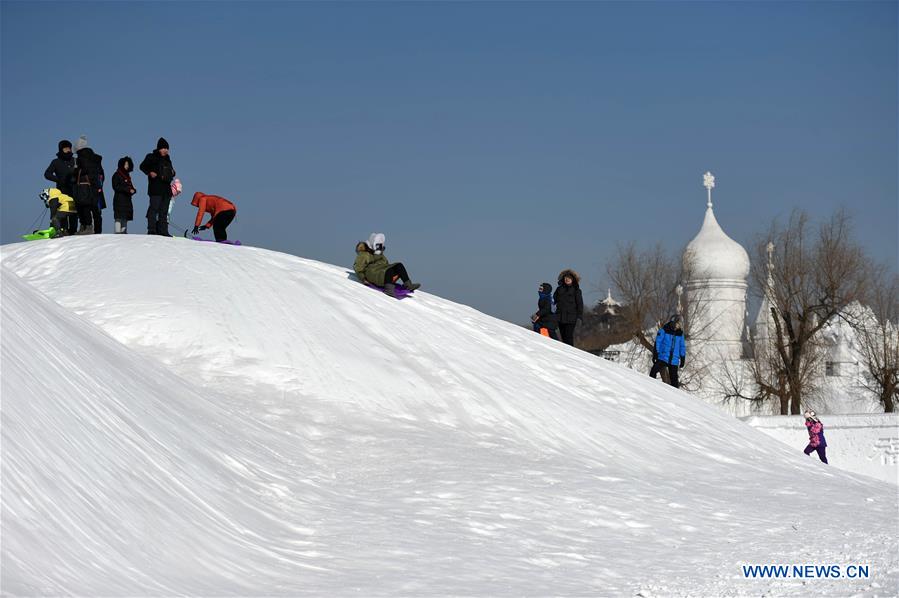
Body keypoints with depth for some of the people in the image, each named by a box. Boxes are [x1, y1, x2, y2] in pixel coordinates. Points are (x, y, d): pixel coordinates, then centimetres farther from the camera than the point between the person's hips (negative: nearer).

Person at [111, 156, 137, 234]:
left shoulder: (127, 175, 19)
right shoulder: (117, 175, -4)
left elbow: (130, 186, 21)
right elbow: (116, 187, -14)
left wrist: (133, 190, -4)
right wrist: (128, 189, -19)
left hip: (127, 199, 8)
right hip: (119, 199, -8)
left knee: (125, 218, 8)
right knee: (119, 217, -13)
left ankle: (124, 232, 12)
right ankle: (118, 232, -16)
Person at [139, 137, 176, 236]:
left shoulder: (167, 159, 20)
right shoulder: (151, 157, 0)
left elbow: (171, 171, 29)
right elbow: (142, 166, -2)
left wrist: (172, 173, 6)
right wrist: (150, 172, -17)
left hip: (166, 188, 7)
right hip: (155, 188, -7)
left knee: (164, 211, 7)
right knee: (154, 208, -11)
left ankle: (163, 230, 10)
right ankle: (151, 230, -12)